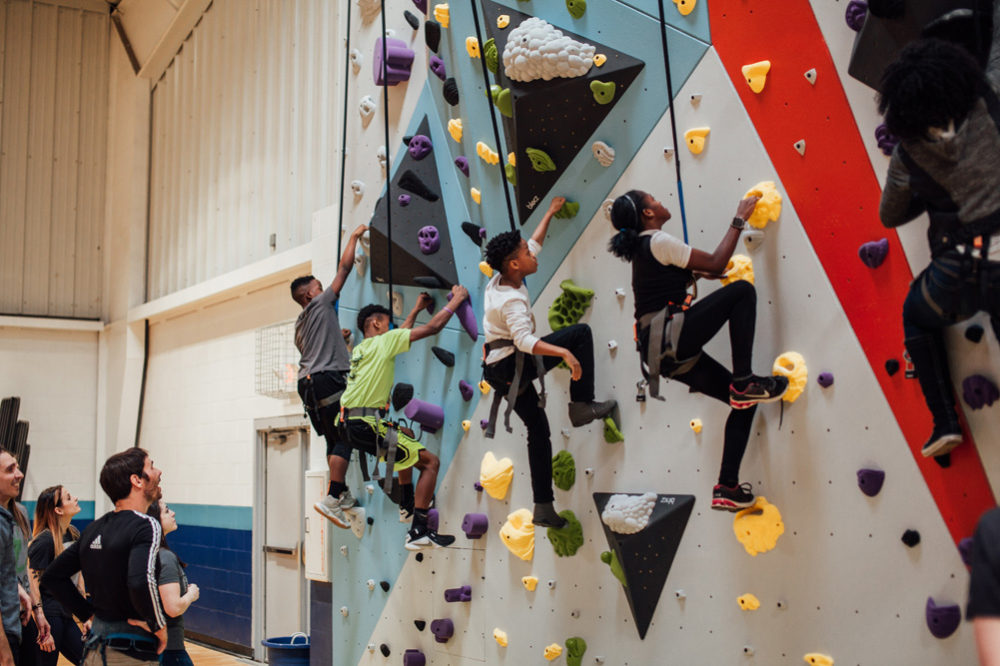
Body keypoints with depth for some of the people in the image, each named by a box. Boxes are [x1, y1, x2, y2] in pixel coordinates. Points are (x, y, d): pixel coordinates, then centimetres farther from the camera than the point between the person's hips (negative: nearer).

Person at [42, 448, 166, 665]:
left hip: (95, 646, 7)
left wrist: (89, 613, 14)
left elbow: (52, 576, 15)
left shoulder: (94, 529, 9)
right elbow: (141, 582, -31)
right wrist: (158, 626, -16)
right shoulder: (147, 526, -14)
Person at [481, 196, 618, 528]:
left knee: (538, 431, 15)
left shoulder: (498, 282, 4)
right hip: (513, 365, -9)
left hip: (498, 370, 9)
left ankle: (543, 507, 17)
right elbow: (524, 339, -38)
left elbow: (534, 244, 19)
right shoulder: (512, 300, -22)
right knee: (581, 332, -13)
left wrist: (550, 213, 28)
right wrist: (564, 353, -47)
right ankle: (582, 406, -11)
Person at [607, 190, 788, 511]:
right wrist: (739, 219, 3)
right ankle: (744, 382, -14)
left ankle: (727, 487, 7)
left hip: (665, 353, 9)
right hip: (670, 337, -9)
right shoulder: (658, 241, -6)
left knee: (744, 403, 9)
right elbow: (716, 263, -6)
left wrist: (695, 272, 20)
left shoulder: (641, 247, 22)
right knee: (742, 290, -12)